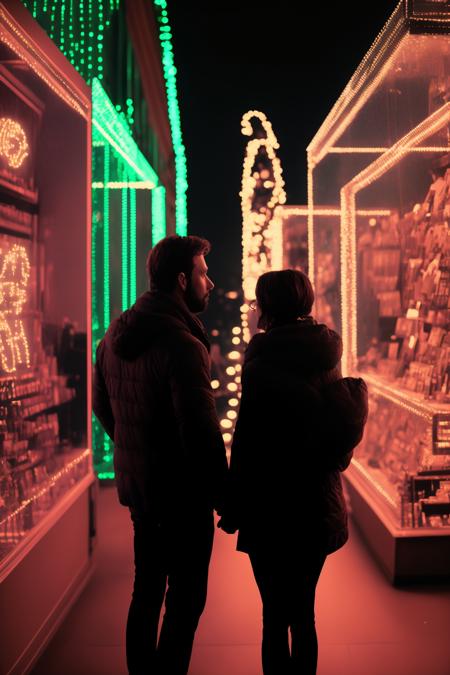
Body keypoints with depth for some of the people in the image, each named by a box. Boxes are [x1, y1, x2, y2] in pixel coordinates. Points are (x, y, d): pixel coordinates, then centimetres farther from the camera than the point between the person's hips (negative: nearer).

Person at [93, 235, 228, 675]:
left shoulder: (114, 335, 4)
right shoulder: (183, 345, -23)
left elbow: (102, 405, 14)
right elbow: (201, 432, -25)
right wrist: (223, 495, -14)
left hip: (135, 486, 8)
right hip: (182, 494, -8)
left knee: (146, 588, 22)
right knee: (184, 600, 7)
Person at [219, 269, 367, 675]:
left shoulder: (263, 358, -16)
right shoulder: (325, 355, 3)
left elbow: (248, 442, -16)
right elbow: (344, 434, 10)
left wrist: (233, 507, -7)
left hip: (272, 506, -6)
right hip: (319, 507, 6)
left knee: (275, 614, 6)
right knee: (303, 611, 19)